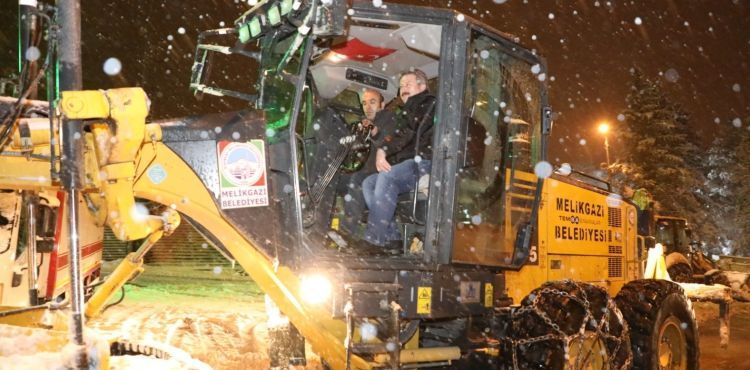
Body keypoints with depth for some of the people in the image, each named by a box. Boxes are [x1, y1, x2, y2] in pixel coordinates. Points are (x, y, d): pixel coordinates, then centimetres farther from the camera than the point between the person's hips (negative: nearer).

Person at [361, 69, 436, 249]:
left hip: (426, 163, -9)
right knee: (369, 183, -7)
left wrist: (383, 149, -16)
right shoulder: (407, 112, 32)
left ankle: (375, 237, -31)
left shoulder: (429, 104, 3)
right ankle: (391, 236, -19)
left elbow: (411, 130, -13)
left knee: (387, 177, -31)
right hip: (409, 166, 9)